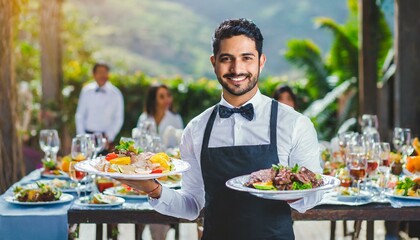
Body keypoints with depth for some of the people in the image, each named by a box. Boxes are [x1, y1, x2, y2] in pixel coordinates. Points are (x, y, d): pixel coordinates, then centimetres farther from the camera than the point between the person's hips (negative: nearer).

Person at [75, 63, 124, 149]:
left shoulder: (115, 93, 0)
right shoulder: (86, 91, 5)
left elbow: (119, 119, 2)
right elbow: (79, 115, 8)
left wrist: (109, 136, -7)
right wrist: (81, 135, -1)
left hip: (105, 137, -1)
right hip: (88, 135, 1)